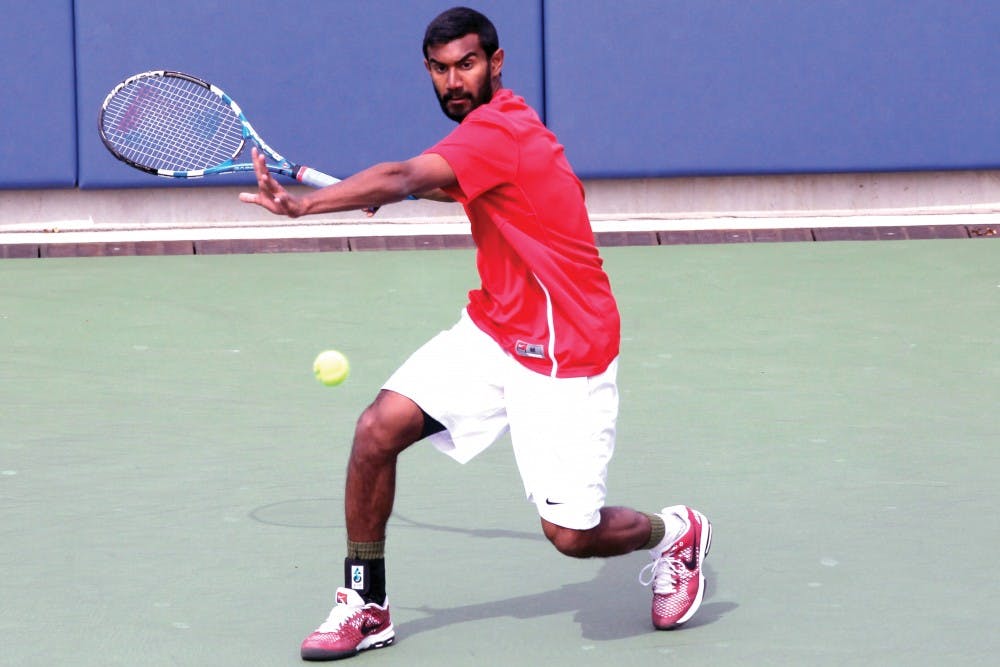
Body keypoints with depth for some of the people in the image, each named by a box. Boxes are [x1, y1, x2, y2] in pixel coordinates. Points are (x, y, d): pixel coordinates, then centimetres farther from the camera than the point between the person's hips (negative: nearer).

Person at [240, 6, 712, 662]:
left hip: (565, 353, -9)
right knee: (378, 428, -10)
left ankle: (675, 533, 25)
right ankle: (366, 607, 3)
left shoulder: (498, 130, -20)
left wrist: (302, 204, -43)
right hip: (491, 331, 9)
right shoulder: (503, 124, 8)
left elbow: (404, 178, -34)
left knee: (571, 534, -9)